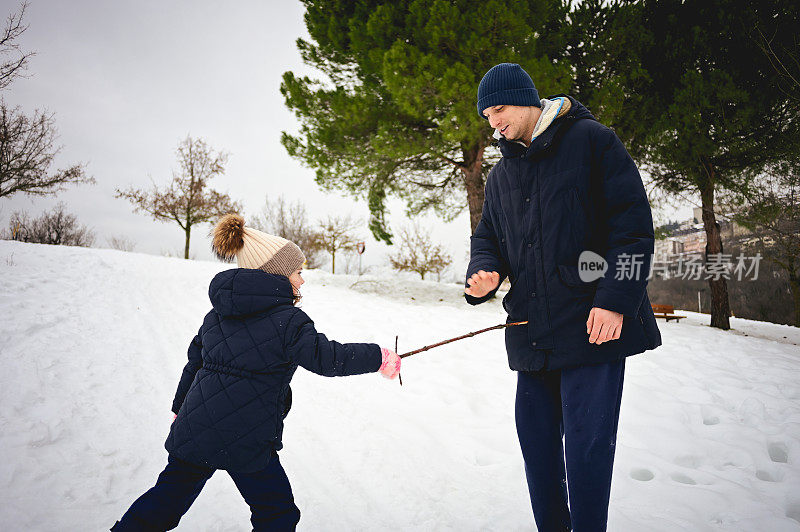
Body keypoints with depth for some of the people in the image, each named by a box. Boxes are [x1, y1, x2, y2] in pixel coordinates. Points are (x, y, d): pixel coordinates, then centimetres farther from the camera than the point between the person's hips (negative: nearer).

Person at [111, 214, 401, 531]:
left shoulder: (216, 314, 9)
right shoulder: (287, 320, -14)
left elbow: (194, 360, 16)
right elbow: (327, 358, -16)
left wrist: (180, 409, 27)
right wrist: (379, 359, -5)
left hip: (192, 430, 7)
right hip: (245, 440, -7)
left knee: (169, 496, 25)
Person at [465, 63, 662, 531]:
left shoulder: (592, 140, -1)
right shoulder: (501, 175, 17)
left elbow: (634, 223, -7)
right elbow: (487, 237, 22)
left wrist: (615, 300, -15)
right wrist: (485, 274, -2)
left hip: (592, 324, -6)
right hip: (531, 330, 6)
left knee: (587, 441, -3)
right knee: (536, 437, 11)